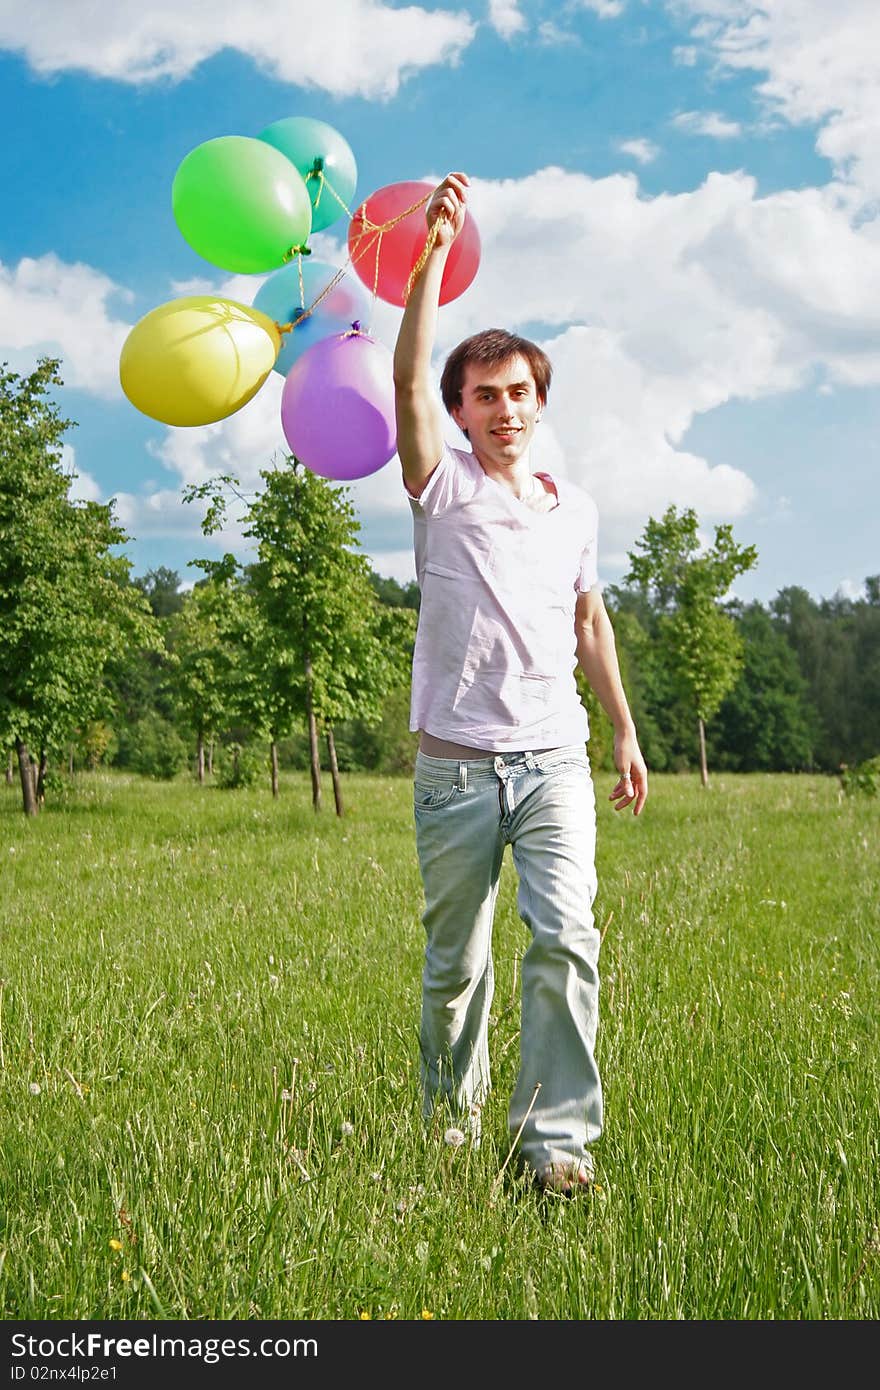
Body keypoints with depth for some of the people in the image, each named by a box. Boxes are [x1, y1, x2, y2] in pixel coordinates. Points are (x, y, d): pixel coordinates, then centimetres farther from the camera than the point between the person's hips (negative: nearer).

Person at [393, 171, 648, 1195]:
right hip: (455, 762, -2)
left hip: (555, 759, 2)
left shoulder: (574, 507, 14)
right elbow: (408, 380, -13)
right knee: (453, 959, 7)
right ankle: (452, 1115, 25)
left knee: (564, 935, -14)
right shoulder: (442, 485, 3)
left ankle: (557, 1132, -8)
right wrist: (435, 252, -21)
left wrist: (625, 731, 21)